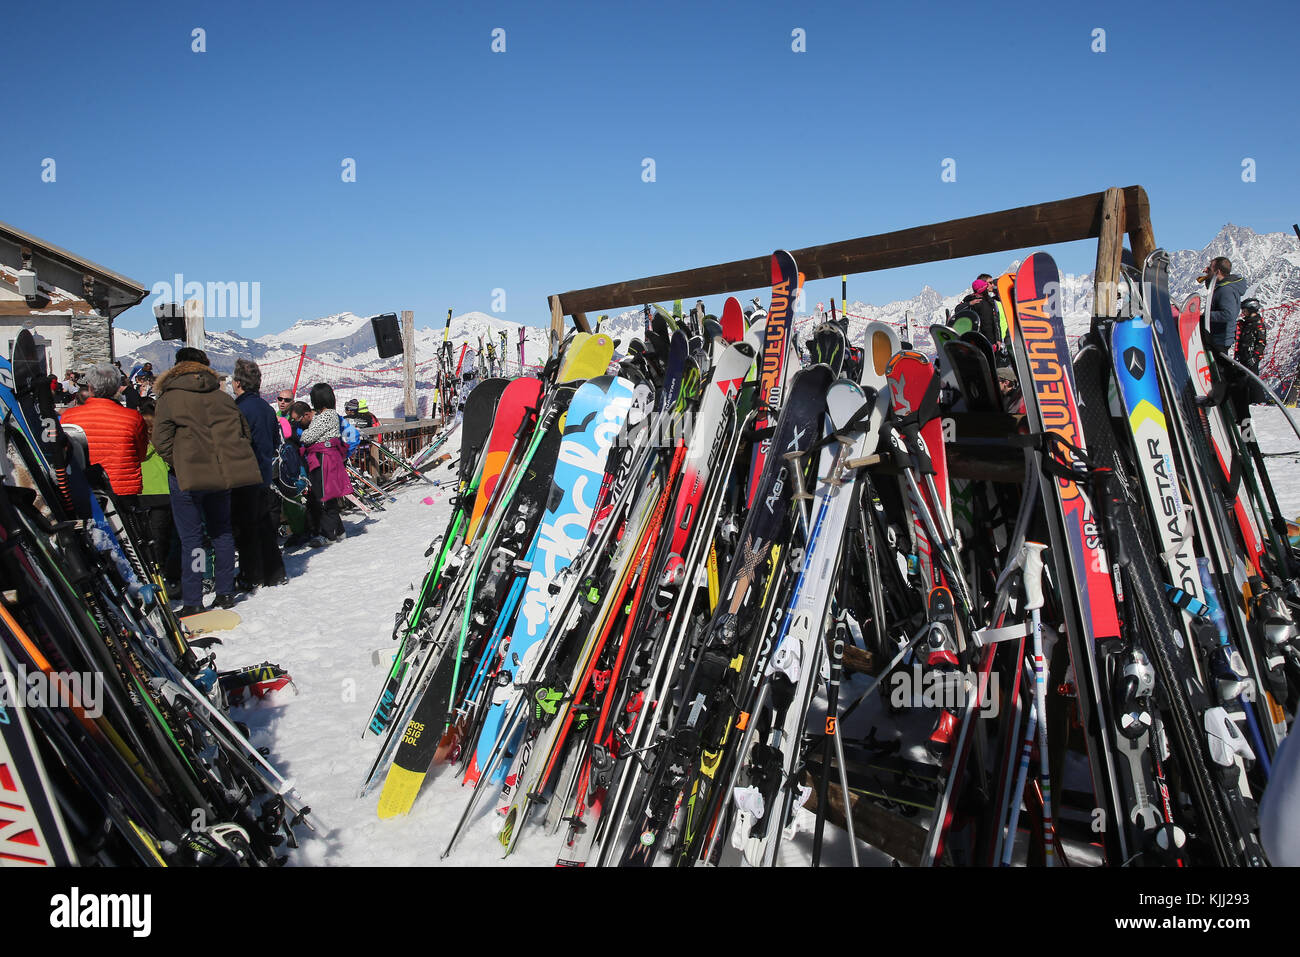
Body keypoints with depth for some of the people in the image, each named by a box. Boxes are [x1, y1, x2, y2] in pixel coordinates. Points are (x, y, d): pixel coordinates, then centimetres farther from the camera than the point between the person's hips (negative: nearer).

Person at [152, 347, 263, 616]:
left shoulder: (169, 398, -3)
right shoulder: (221, 397, 8)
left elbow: (162, 440, -13)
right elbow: (244, 434, 8)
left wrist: (178, 465, -1)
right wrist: (226, 462, 12)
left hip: (186, 477, -4)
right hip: (221, 475, 4)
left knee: (191, 538, 0)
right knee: (221, 531, 15)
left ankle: (192, 602, 2)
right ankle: (225, 592, 20)